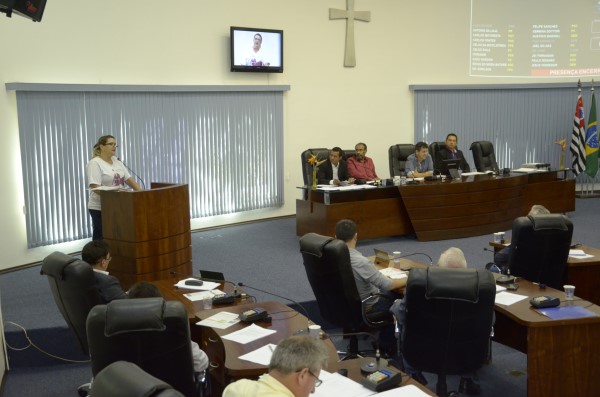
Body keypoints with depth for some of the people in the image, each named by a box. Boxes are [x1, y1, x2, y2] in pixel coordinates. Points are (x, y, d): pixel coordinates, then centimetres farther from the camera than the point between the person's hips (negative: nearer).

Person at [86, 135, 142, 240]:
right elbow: (96, 188, -21)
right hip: (100, 209, -7)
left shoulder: (117, 162, 12)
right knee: (101, 239, -1)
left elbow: (129, 179, 14)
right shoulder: (94, 163, -12)